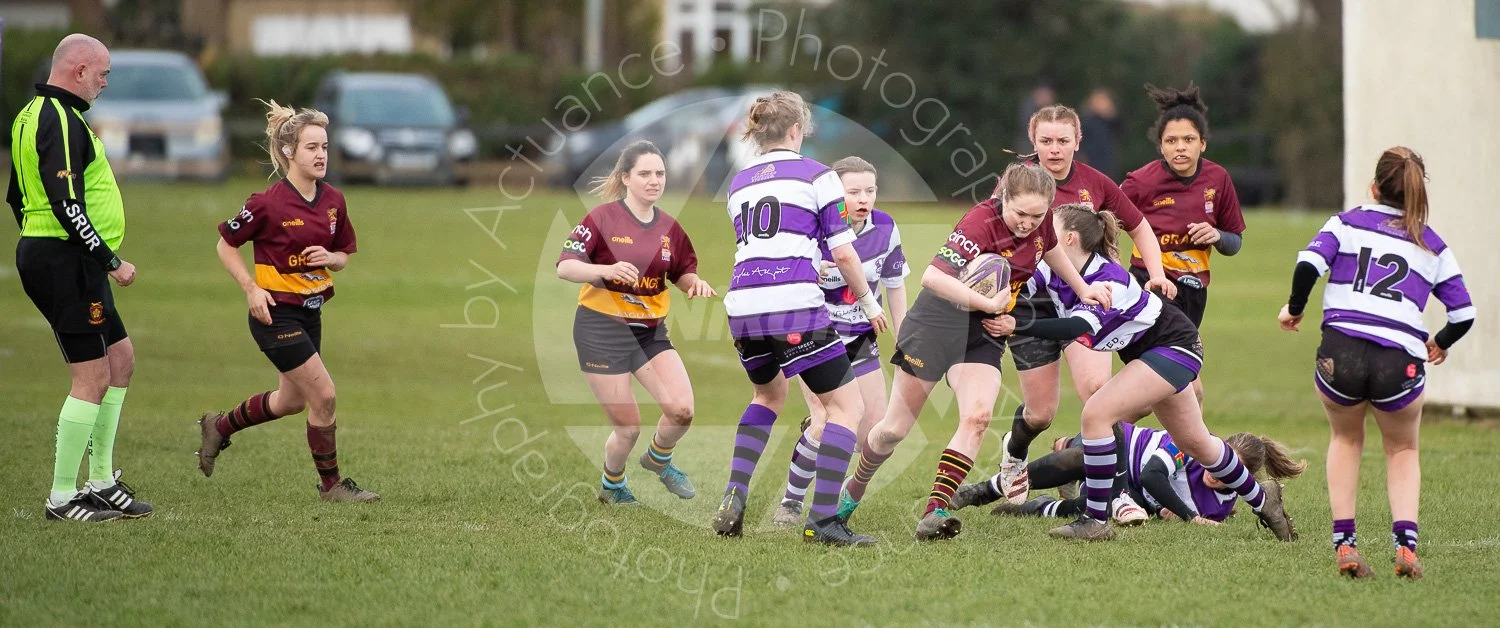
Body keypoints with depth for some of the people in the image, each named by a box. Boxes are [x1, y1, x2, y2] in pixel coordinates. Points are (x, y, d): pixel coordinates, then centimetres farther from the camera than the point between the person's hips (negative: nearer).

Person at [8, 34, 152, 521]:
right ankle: (63, 498, -2)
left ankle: (102, 483, 18)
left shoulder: (32, 115, 15)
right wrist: (111, 261, -21)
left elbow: (17, 196, 22)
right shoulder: (62, 121, -17)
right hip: (68, 261, -11)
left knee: (120, 357, 16)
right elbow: (65, 204, -25)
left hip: (39, 249, 11)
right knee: (92, 377, -6)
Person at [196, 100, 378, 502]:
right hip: (275, 313, -8)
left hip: (311, 312, 8)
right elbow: (226, 245, -6)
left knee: (291, 400, 20)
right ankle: (331, 484, 6)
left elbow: (344, 257, 12)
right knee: (323, 395, -10)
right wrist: (251, 289, -16)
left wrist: (330, 258, -11)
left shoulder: (333, 201, 1)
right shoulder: (269, 204, -17)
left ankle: (218, 427, 43)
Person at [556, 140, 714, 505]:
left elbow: (683, 273, 16)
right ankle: (612, 486, 28)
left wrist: (694, 282, -8)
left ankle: (659, 460, 19)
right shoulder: (603, 218, -10)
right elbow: (564, 267, -14)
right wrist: (606, 270, -31)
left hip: (650, 331, 4)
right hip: (602, 328, -4)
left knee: (681, 409, -14)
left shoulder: (669, 228, 4)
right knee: (627, 429, -4)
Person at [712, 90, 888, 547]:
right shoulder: (816, 176, 3)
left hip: (742, 305, 6)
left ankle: (733, 499, 14)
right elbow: (843, 254, 0)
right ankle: (822, 521, -10)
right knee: (846, 406, 2)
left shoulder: (738, 184, 19)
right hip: (794, 305, -6)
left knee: (768, 395, 31)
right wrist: (869, 302, 15)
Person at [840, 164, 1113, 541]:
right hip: (939, 321, -5)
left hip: (985, 331, 5)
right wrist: (989, 303, -38)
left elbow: (1050, 249, 20)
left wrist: (1082, 288, 25)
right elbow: (933, 277, -39)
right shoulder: (981, 224, -28)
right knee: (895, 428, 6)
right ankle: (853, 491, 33)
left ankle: (934, 512, -24)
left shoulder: (1041, 220, -6)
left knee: (978, 417, -21)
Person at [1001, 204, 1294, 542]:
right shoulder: (1054, 273, -10)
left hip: (1175, 346, -9)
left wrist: (1016, 326, -57)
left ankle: (1095, 521, -14)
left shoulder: (1109, 280, -34)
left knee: (1097, 413, -22)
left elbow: (1080, 328, -48)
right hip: (1144, 351, 9)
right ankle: (1261, 498, 40)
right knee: (1194, 441, 20)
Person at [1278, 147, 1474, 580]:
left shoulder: (1348, 223, 14)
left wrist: (1295, 308, 14)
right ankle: (1405, 545, 2)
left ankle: (1344, 544, 15)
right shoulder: (1432, 246, 18)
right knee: (1402, 451, 24)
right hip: (1401, 361, 0)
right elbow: (1464, 314, 15)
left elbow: (1309, 262, -3)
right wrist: (1440, 345, 35)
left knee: (1346, 439, 28)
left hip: (1340, 351, 0)